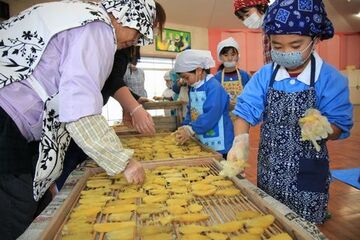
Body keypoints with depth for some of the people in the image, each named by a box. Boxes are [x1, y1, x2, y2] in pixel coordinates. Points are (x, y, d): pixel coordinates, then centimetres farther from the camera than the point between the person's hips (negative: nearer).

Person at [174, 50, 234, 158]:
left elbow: (211, 115, -27)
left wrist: (191, 129, -25)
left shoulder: (214, 87, -19)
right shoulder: (193, 88, 11)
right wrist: (185, 127, 0)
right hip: (201, 142, 9)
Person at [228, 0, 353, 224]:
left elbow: (341, 126, -9)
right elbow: (246, 109, -8)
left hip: (306, 180, -3)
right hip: (267, 172, 3)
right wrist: (241, 140, -25)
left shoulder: (331, 79, -11)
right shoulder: (265, 75, -4)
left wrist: (322, 127, -31)